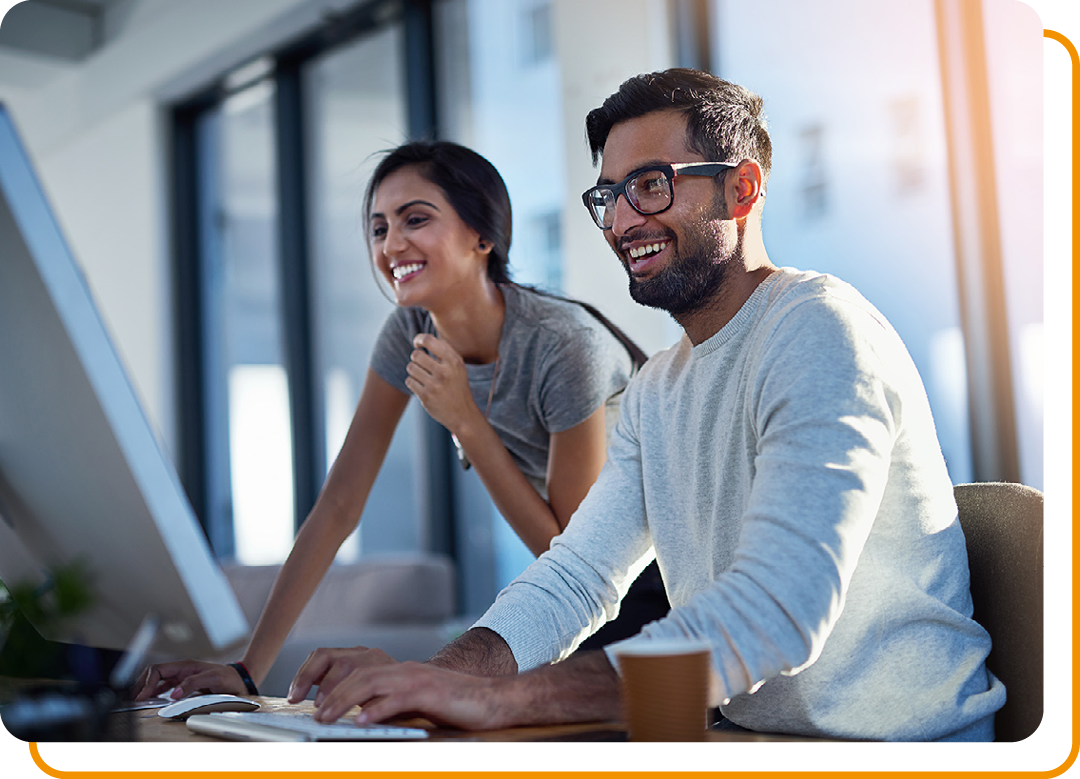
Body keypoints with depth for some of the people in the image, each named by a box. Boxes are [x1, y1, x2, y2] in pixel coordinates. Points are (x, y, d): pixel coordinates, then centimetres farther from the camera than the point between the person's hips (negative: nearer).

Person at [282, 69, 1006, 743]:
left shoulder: (820, 333, -17)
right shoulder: (658, 388, 11)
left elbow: (776, 613, -28)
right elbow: (577, 573, 5)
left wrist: (498, 697, -32)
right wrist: (434, 679, -13)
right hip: (747, 735, 6)